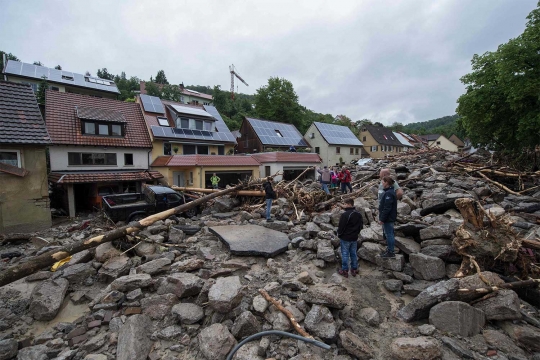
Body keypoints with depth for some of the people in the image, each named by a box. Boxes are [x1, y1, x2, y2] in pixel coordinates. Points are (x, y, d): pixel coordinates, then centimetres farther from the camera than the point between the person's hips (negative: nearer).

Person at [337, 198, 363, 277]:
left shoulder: (345, 215, -23)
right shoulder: (358, 214, 3)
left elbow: (341, 227, -19)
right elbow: (361, 226, 12)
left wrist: (339, 234, -1)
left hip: (345, 238, -7)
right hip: (354, 238, 7)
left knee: (345, 254, 5)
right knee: (353, 254, 17)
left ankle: (345, 271, 14)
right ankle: (354, 269, 27)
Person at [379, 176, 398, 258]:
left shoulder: (389, 193, -22)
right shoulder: (390, 191, 11)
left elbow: (387, 208, -25)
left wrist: (382, 219, -20)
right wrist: (381, 217, 21)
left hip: (388, 218, -11)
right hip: (389, 218, 11)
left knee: (389, 234, -1)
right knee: (389, 234, 18)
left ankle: (390, 252, 9)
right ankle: (389, 250, 30)